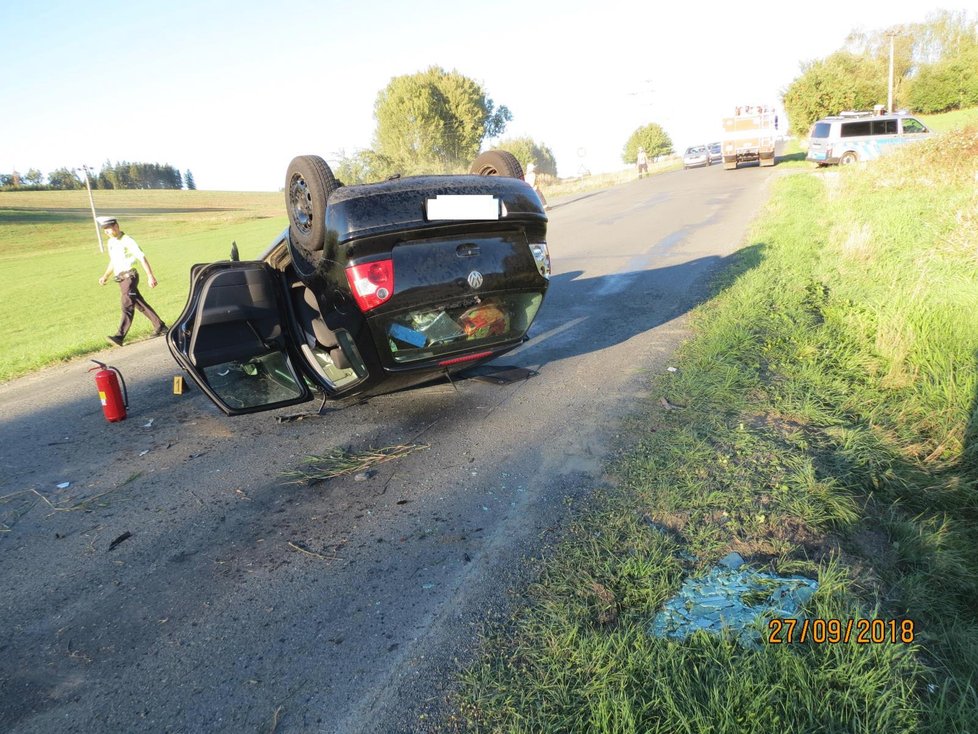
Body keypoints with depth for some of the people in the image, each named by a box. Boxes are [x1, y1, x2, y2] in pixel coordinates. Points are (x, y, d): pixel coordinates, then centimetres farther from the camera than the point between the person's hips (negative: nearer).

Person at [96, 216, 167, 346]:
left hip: (129, 276, -9)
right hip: (121, 279, 9)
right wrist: (105, 276, 15)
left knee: (127, 306, -14)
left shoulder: (127, 241, -10)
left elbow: (142, 258, -15)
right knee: (141, 305, 12)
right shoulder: (111, 242, 15)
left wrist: (150, 276, -21)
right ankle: (160, 327, 20)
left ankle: (120, 336, -21)